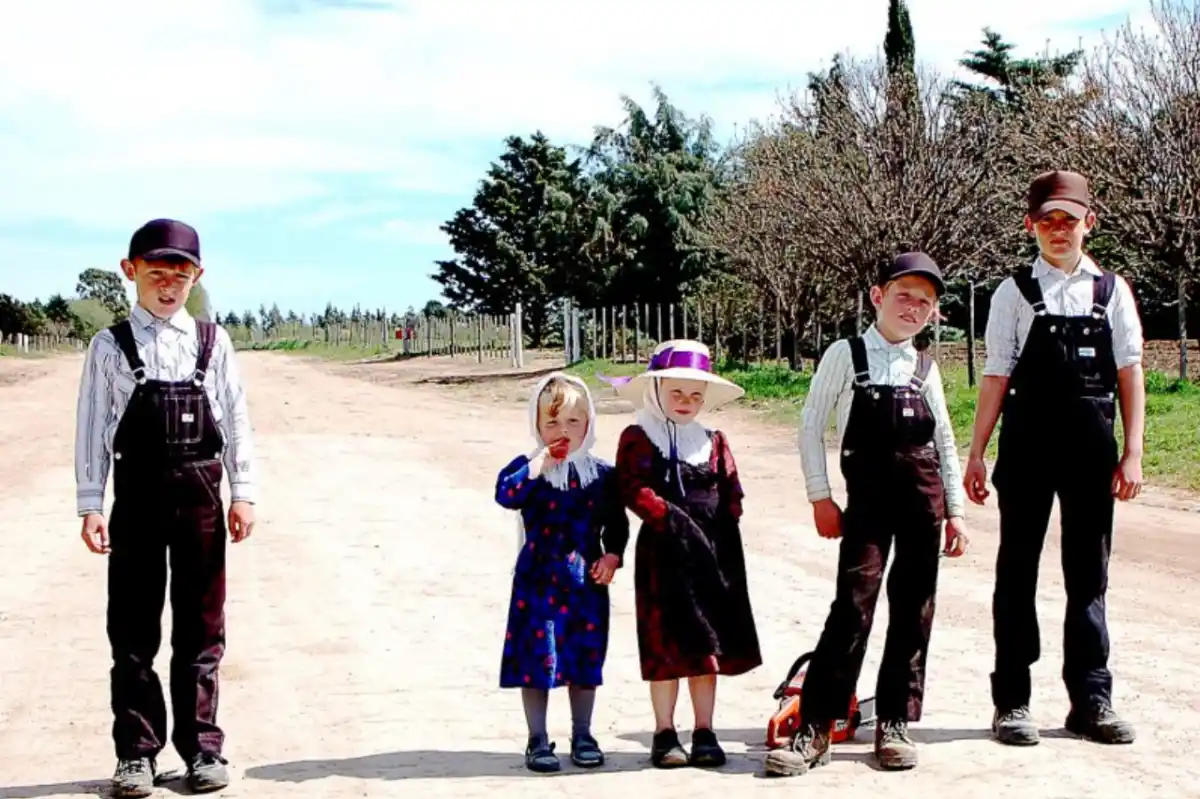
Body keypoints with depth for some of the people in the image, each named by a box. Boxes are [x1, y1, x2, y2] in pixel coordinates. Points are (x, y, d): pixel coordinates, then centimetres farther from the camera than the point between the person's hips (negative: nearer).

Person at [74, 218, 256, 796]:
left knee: (201, 628, 8)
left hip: (200, 494, 1)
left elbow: (236, 418, 4)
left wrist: (242, 492, 0)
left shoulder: (212, 342, 4)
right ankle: (136, 752, 15)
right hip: (137, 496, -1)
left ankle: (201, 747, 18)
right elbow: (92, 427, 0)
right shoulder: (110, 346, 1)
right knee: (133, 629, 6)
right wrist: (90, 505, -5)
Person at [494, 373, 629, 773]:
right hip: (539, 581, -2)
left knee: (585, 660, 11)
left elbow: (616, 523, 11)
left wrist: (612, 556, -3)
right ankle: (538, 740, 13)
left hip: (586, 582, 3)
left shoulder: (601, 473, 5)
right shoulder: (528, 468, -3)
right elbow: (506, 494, -23)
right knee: (537, 658, 1)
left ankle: (582, 736, 25)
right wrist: (538, 465, -25)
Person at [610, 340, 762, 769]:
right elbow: (633, 490, -11)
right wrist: (670, 517, -19)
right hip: (663, 552, -4)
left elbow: (731, 494, 8)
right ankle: (665, 734, 8)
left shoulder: (713, 441, 13)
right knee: (665, 644, 0)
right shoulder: (637, 438, 0)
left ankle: (704, 733, 13)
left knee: (708, 643, 6)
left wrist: (719, 530, -7)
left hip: (711, 553, 4)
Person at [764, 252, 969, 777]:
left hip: (924, 493, 4)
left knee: (913, 610, 5)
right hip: (867, 493, -4)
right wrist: (820, 498, -4)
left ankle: (894, 724, 15)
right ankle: (813, 728, -9)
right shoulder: (846, 354, 1)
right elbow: (811, 426, 1)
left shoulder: (924, 368, 12)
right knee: (853, 605, -13)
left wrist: (955, 510, 10)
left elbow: (945, 442, 15)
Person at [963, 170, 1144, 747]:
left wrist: (1132, 454, 0)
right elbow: (996, 376, 0)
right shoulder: (1015, 293, 2)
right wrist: (976, 455, -2)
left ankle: (1091, 699, 18)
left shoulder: (1111, 290, 6)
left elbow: (1130, 374, 5)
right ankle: (1011, 700, 13)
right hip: (1027, 445, -2)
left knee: (1088, 573, 8)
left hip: (1093, 449, 2)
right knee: (1017, 570, 5)